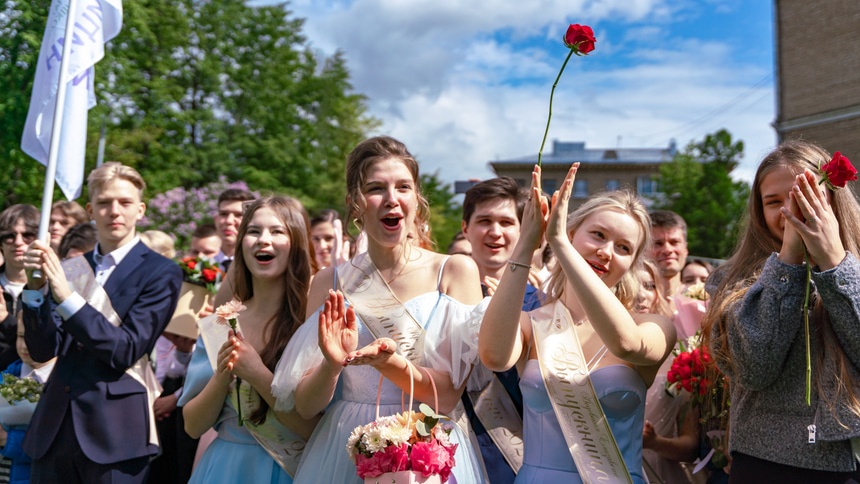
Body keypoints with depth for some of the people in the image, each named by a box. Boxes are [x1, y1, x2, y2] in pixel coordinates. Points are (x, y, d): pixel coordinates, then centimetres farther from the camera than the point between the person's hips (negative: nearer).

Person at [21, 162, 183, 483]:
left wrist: (67, 298, -20)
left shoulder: (161, 272, -5)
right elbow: (42, 351, 4)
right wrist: (36, 287, -10)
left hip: (115, 430, -4)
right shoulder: (69, 269, 8)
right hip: (55, 424, 4)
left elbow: (127, 351, -13)